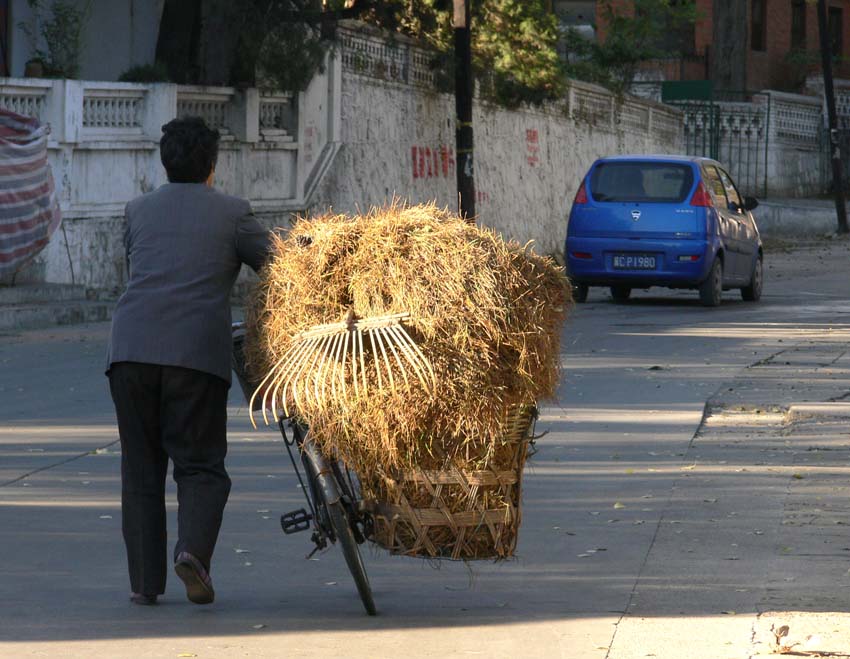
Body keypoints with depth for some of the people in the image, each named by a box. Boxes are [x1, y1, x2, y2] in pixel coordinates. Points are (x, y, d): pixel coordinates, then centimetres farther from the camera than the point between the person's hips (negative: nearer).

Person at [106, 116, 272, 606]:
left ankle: (145, 580, 6)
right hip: (198, 351, -3)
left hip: (132, 347, 3)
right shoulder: (232, 213, 8)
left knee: (141, 469, 10)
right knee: (201, 466, 5)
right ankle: (193, 550, -20)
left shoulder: (139, 211, 19)